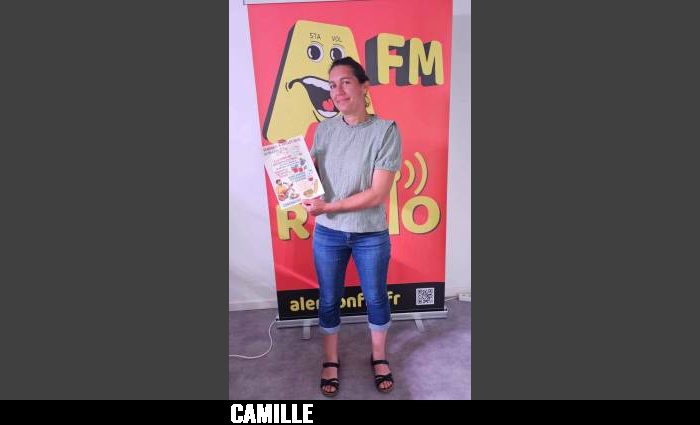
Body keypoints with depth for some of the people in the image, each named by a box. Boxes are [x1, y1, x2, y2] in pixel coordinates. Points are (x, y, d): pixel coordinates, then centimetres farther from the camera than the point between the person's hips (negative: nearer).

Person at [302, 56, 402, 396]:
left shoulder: (385, 130, -13)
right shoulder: (323, 129, -1)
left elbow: (378, 194, -19)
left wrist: (327, 207, -20)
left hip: (371, 235, -2)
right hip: (327, 234, 3)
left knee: (376, 298, 17)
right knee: (328, 300, 16)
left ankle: (379, 357, 44)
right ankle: (331, 361, 41)